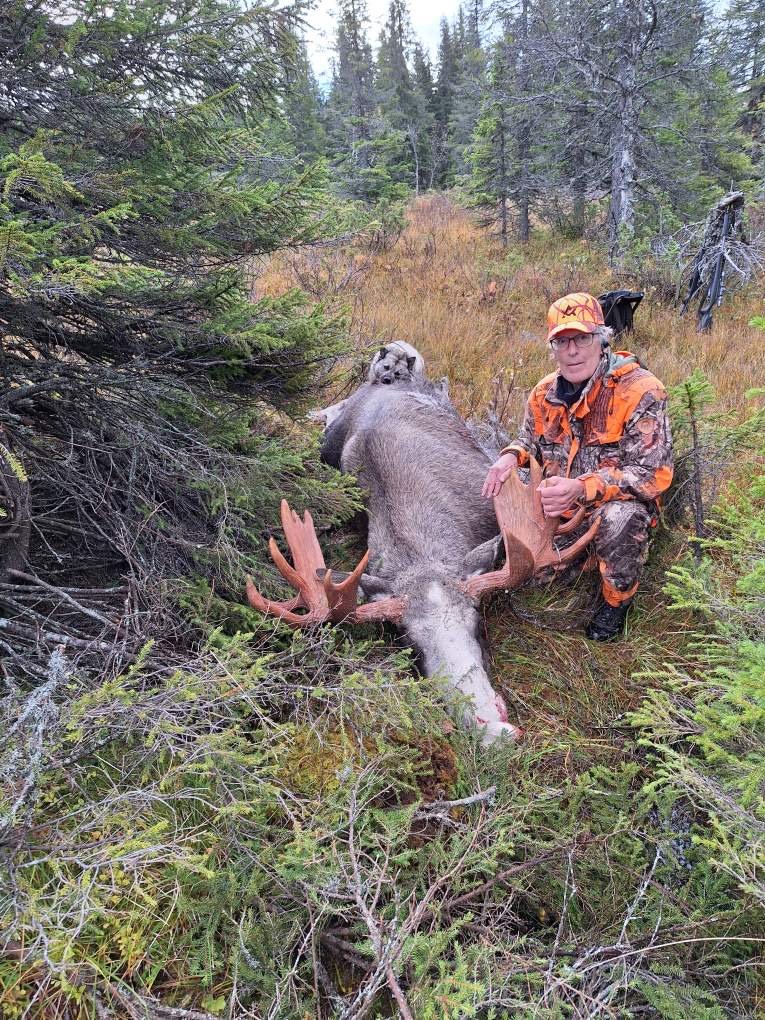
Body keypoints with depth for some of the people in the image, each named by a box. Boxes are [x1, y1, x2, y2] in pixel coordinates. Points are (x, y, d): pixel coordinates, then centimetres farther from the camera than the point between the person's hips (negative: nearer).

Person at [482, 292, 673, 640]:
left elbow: (652, 474, -25)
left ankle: (616, 598, -6)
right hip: (557, 506, 6)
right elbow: (530, 439, 17)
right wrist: (512, 456, -10)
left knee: (621, 518, -38)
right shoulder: (544, 393, -1)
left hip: (618, 502, -6)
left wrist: (581, 488, -38)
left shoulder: (640, 390, -21)